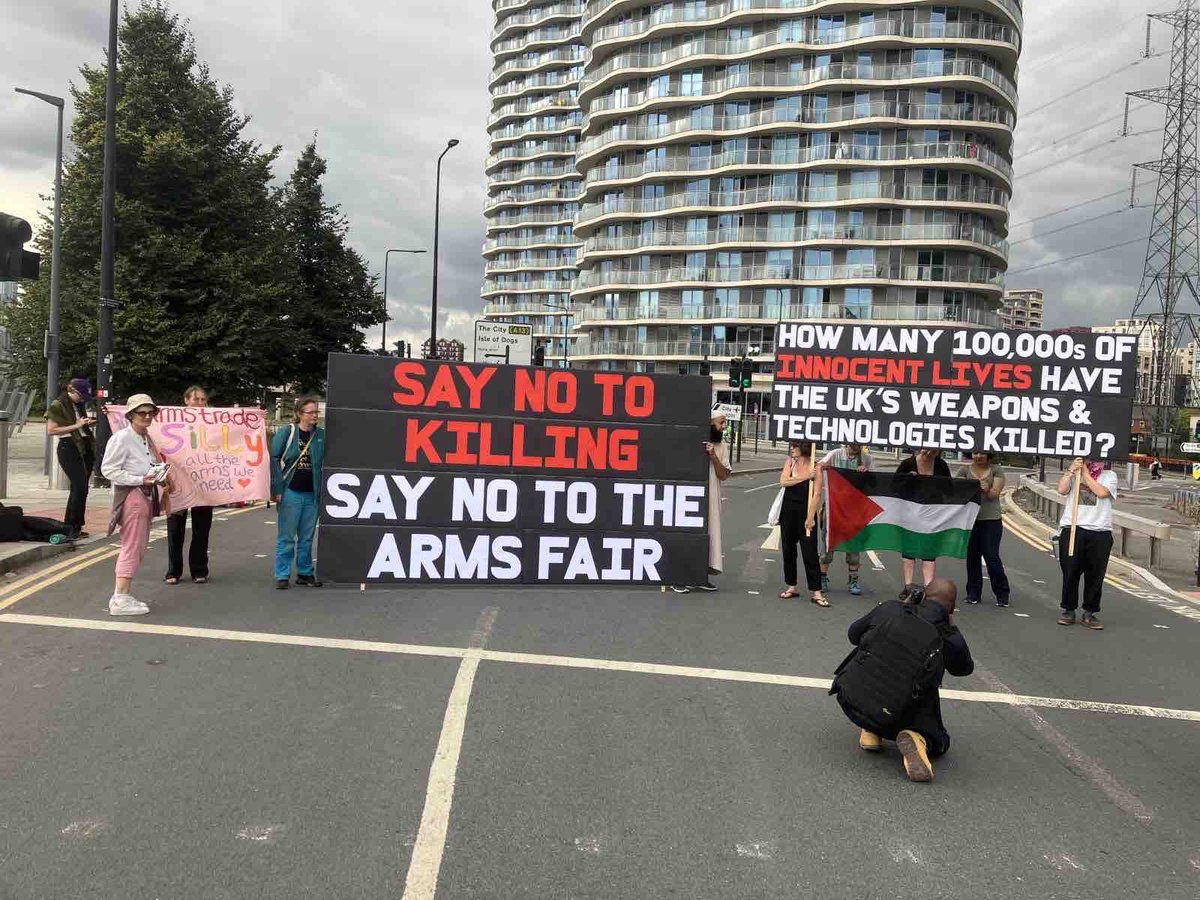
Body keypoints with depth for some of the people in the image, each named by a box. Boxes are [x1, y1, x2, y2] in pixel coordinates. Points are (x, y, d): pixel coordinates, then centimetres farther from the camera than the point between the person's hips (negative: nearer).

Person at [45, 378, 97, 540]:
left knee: (80, 488, 8)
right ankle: (71, 527, -9)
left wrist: (89, 422, 8)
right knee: (80, 487, -15)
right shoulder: (58, 406, -7)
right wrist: (76, 425, -17)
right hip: (69, 448, -8)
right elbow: (51, 430, -13)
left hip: (86, 448, 8)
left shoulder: (81, 404, 14)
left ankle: (75, 527, 15)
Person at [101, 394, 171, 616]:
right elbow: (108, 469, -15)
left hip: (146, 495, 9)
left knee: (138, 548, 11)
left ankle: (121, 595, 19)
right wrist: (140, 480, -19)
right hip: (130, 495, -9)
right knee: (131, 548, -9)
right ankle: (120, 600, -5)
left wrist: (158, 478, 8)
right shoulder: (122, 438, -11)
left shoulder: (147, 438, 16)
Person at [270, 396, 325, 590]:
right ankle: (282, 575, 9)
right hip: (291, 493, -3)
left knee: (307, 538, 12)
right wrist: (277, 489, -11)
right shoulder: (286, 433, -4)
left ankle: (305, 573, 22)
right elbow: (274, 458, -6)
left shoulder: (321, 435, 7)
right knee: (287, 537, 2)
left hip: (312, 494, 4)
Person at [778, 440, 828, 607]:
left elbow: (816, 495, -13)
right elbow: (783, 481, -11)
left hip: (805, 512, -5)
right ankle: (791, 587, 22)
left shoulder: (815, 467, -9)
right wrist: (805, 477, -17)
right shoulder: (790, 461, 4)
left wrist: (810, 518, -18)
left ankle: (816, 592, -3)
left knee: (810, 552, -6)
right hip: (788, 510, 5)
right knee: (788, 549, 10)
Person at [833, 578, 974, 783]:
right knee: (938, 743, 27)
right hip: (895, 718, -1)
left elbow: (853, 634, 13)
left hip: (851, 701, 2)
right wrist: (951, 628, 19)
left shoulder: (889, 609, -4)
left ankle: (870, 732, 19)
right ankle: (916, 739, -9)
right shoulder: (950, 641, -7)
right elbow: (965, 668, 17)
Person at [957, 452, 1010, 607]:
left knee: (992, 557, -5)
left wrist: (987, 490, -29)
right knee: (972, 557, 6)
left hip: (991, 520, -2)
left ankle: (1002, 594, 6)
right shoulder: (964, 470, 7)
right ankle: (973, 593, 16)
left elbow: (995, 494, -7)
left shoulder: (996, 470, 3)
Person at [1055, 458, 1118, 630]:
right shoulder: (1073, 474, 13)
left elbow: (1102, 492, -11)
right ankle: (1068, 610, 15)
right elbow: (1062, 490, -4)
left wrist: (1085, 473, -3)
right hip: (1072, 529, 1)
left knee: (1095, 575, 3)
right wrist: (1072, 470, -7)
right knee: (1070, 573, 3)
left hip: (1100, 532, 0)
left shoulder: (1109, 476, 8)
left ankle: (1089, 614, 14)